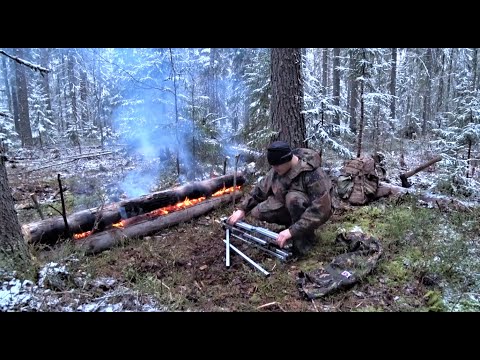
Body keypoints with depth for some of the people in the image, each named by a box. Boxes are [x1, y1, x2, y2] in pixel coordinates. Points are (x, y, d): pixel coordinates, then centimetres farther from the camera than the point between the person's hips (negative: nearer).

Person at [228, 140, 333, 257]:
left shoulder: (313, 174, -32)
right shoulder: (276, 170, -11)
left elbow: (319, 210, -37)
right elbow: (260, 189, 2)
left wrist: (292, 231, -40)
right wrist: (242, 209, -8)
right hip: (289, 207, 6)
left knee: (293, 198, -36)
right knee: (257, 211, -12)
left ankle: (305, 238, -17)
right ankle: (293, 222, 5)